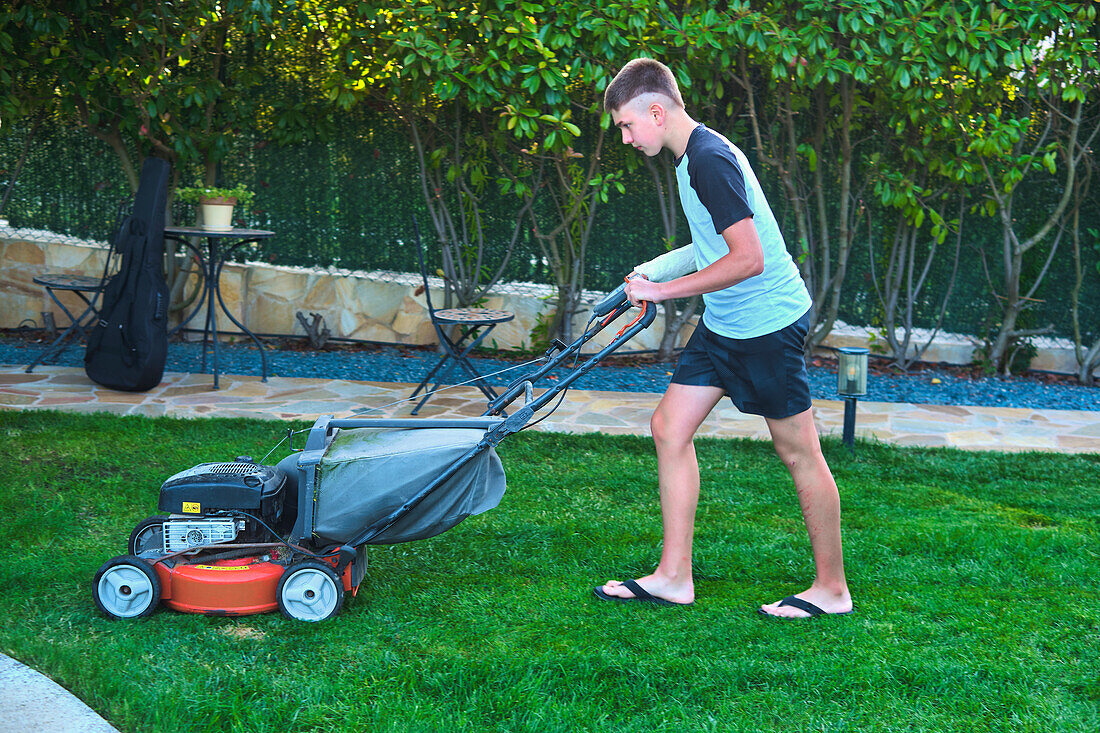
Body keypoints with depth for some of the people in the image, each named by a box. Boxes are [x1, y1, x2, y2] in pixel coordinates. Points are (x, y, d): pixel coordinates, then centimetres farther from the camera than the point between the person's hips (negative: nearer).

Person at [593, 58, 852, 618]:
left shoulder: (710, 160, -20)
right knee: (669, 428, 6)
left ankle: (832, 589, 13)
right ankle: (673, 577, 13)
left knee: (797, 451, 0)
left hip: (768, 322, -10)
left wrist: (661, 291, -20)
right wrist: (655, 278, 23)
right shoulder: (692, 156, 11)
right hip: (723, 324, 10)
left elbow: (748, 259, -26)